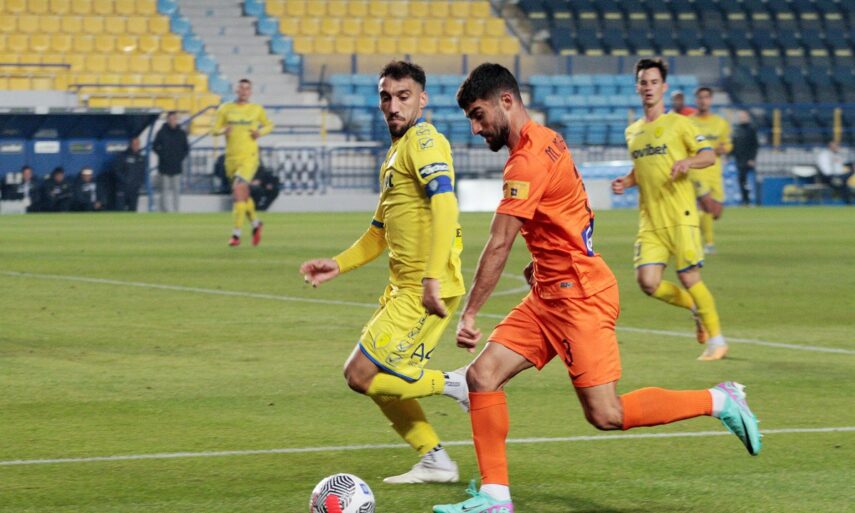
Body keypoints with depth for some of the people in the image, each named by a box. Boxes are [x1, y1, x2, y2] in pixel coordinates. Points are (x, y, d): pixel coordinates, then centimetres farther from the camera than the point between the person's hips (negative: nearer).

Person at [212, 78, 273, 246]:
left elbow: (269, 125, 19)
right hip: (231, 158, 3)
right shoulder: (225, 109, 7)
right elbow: (215, 129, 10)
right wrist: (223, 130, -12)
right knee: (243, 195, 12)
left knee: (238, 190, -20)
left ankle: (236, 234, -19)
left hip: (249, 157, -3)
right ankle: (256, 223, 39)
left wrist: (260, 132, -2)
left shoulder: (256, 109, 6)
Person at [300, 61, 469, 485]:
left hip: (423, 291, -10)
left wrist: (432, 278, -33)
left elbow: (444, 205, -25)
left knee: (361, 375, -11)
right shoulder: (395, 152, 19)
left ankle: (455, 384, -3)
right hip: (402, 287, 10)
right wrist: (338, 265, 19)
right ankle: (434, 461, 21)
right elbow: (381, 232, 29)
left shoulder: (423, 140, -11)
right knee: (380, 378, 16)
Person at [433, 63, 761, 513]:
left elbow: (499, 245, -23)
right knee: (482, 374, -1)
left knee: (605, 415, -10)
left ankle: (719, 401, 4)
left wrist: (469, 314, -22)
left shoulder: (528, 160, -20)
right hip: (549, 294, 10)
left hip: (579, 296, -10)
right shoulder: (545, 140, 11)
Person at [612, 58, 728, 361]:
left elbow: (709, 155, -2)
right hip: (650, 220, 5)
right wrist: (626, 182, 9)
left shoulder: (678, 123, 0)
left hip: (680, 217, -5)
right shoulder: (632, 132, 17)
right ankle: (696, 308, 19)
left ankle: (716, 339, 8)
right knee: (648, 282, -8)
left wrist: (687, 162, -22)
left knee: (689, 278, -9)